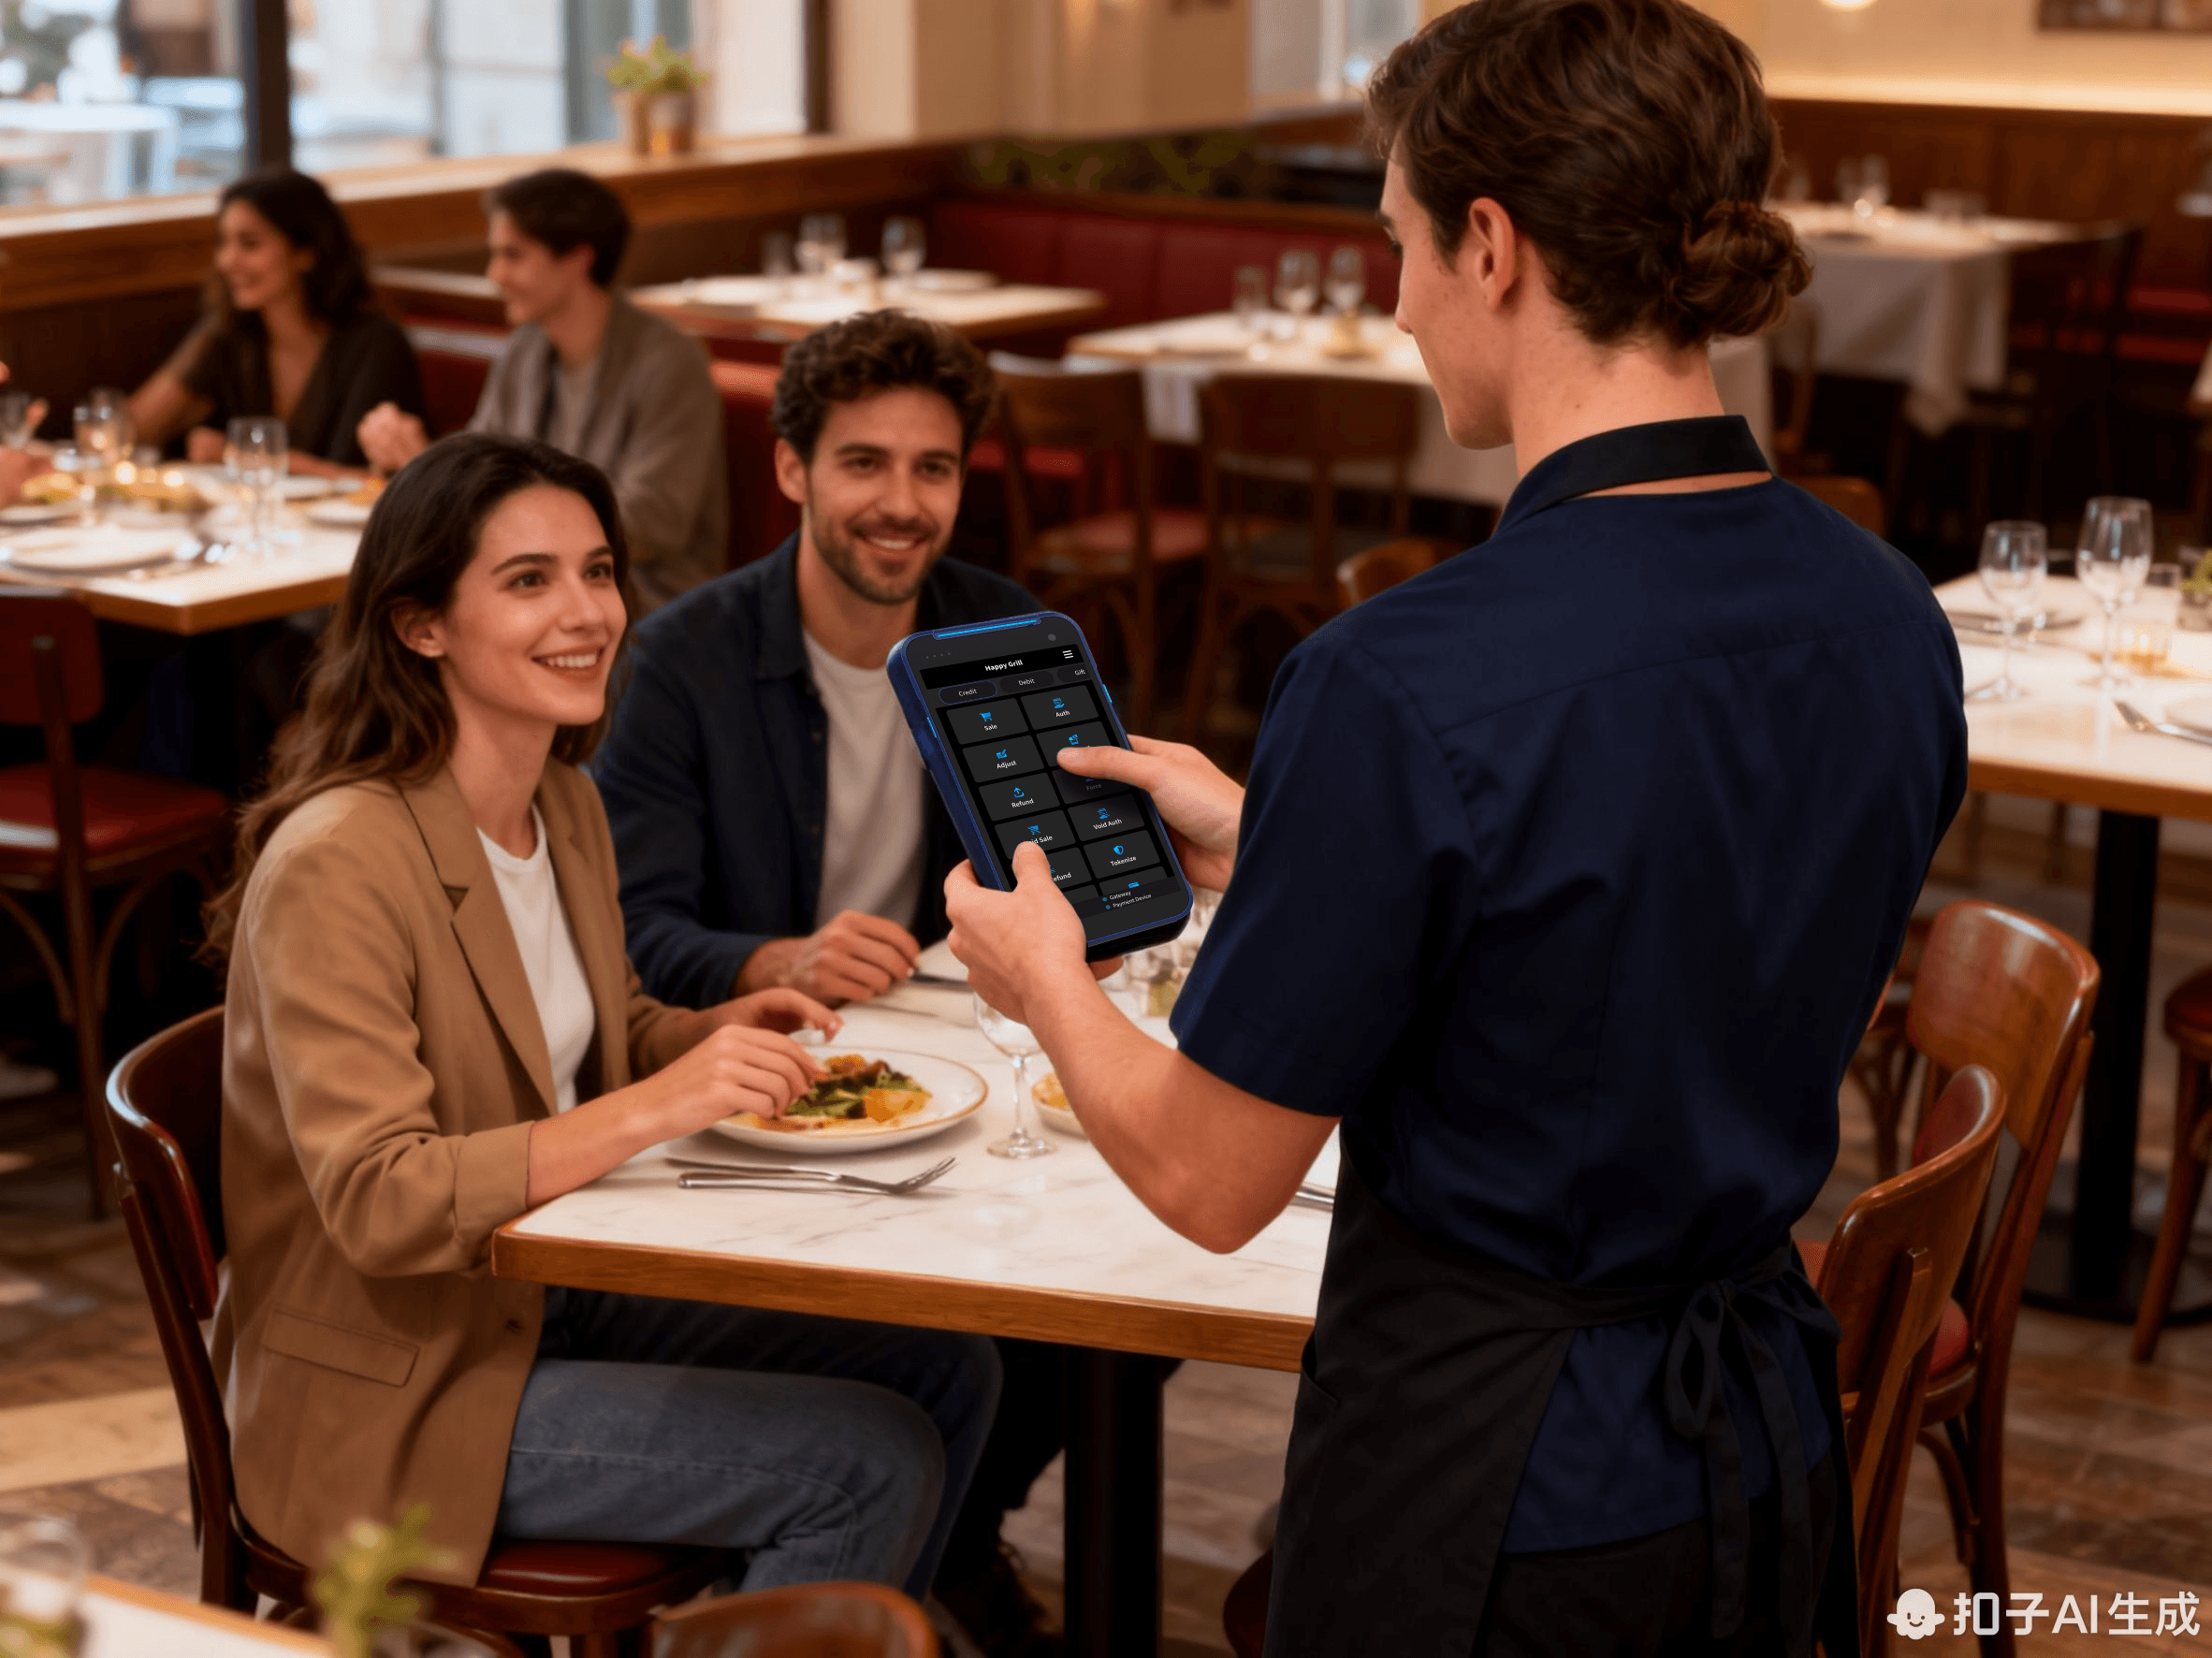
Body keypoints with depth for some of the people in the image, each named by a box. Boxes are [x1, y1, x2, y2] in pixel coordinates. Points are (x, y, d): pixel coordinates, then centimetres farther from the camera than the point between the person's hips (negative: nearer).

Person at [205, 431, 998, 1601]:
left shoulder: (565, 806, 4)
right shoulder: (333, 866, -24)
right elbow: (378, 1204, -29)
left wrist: (717, 1033, -2)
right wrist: (653, 1108, -35)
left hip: (553, 1297, 9)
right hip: (398, 1387, -9)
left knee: (946, 1372, 3)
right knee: (872, 1462, -14)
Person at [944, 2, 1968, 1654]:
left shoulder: (1403, 685, -26)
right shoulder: (1892, 622, -4)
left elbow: (1210, 1180, -16)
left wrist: (1046, 977, 5)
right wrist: (1275, 849, 17)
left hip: (1486, 1479, -7)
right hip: (1767, 1447, 7)